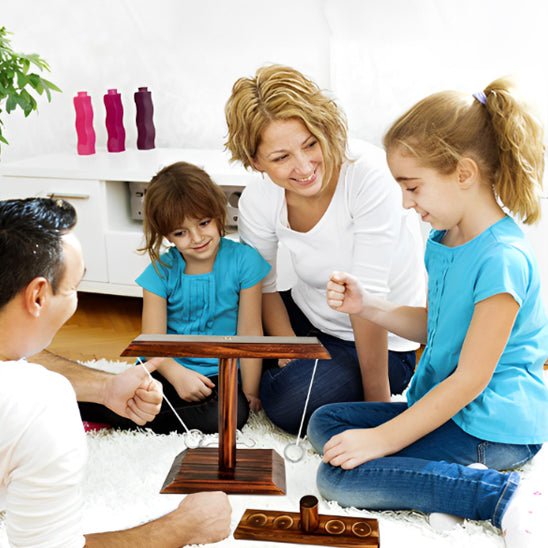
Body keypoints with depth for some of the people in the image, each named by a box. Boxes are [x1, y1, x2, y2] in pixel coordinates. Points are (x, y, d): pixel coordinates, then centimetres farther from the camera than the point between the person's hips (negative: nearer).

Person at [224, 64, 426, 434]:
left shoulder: (367, 173, -30)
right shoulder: (257, 203, -14)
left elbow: (368, 295, -30)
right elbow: (264, 288, 0)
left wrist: (377, 401, -24)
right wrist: (291, 359, -13)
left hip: (385, 341, -5)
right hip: (308, 318, 5)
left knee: (288, 405, -24)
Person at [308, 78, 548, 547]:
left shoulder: (501, 259, -25)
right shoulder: (444, 241, 5)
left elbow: (470, 379, -23)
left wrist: (382, 439, -19)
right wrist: (367, 307, 0)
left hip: (492, 430, -10)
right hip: (444, 405, 10)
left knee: (340, 476, -18)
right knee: (325, 424, 8)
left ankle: (501, 495, -16)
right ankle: (452, 476, -7)